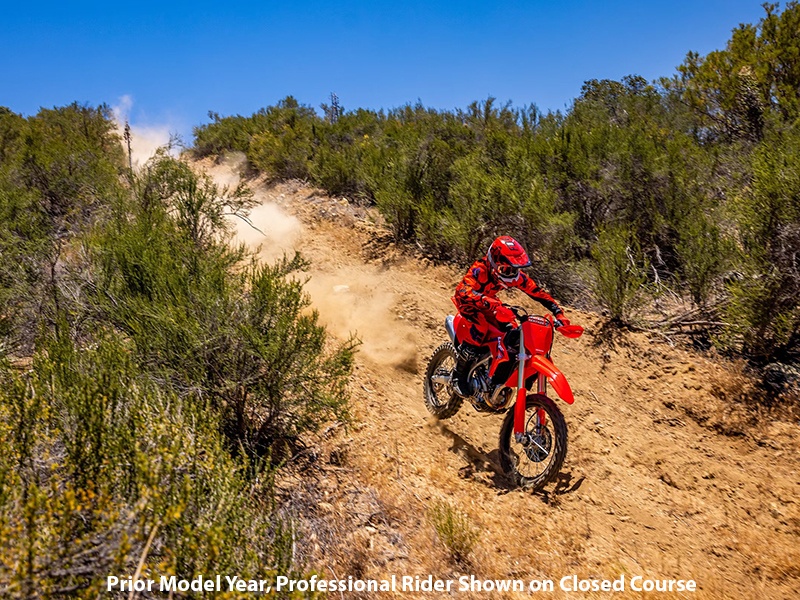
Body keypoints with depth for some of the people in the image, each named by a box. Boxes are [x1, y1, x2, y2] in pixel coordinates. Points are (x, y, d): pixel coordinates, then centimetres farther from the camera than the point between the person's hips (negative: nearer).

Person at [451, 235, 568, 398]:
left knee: (515, 335, -11)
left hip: (489, 304, 6)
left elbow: (538, 292, -12)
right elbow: (463, 292, -51)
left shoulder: (515, 276, -19)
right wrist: (495, 305, -64)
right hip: (467, 301, -6)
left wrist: (559, 313, -24)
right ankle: (459, 374, -18)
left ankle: (500, 380, 6)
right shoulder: (480, 270, -35)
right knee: (481, 325, -34)